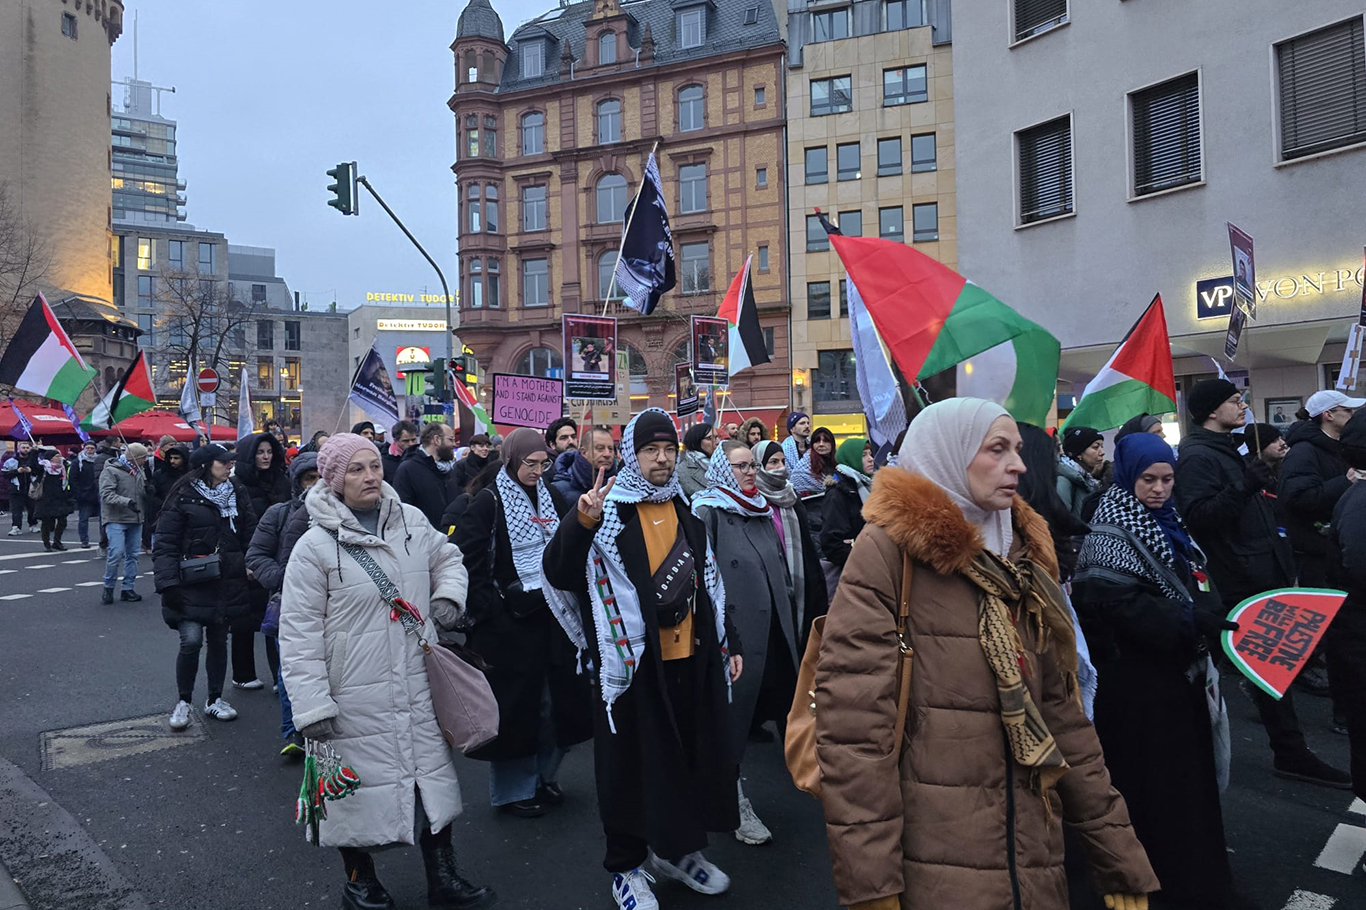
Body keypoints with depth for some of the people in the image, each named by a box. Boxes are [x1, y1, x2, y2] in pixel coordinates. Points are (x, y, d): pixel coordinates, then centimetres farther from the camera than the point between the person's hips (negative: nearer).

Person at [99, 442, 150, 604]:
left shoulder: (139, 472, 14)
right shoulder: (111, 471, -9)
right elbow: (107, 494, -18)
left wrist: (149, 491, 0)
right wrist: (126, 502, -31)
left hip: (136, 519, 7)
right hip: (116, 519, -7)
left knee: (133, 554, 8)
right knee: (116, 553, -13)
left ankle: (128, 588, 16)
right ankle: (108, 588, 3)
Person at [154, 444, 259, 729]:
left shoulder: (237, 494, 6)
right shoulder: (183, 497, -8)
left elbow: (249, 536, 12)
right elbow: (164, 544, -8)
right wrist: (168, 584, -15)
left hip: (227, 584, 4)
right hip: (191, 585, -4)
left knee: (218, 641, 13)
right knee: (191, 640, -12)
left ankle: (215, 700, 27)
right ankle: (184, 702, 9)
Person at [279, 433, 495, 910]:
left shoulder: (412, 522, 1)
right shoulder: (315, 546, -12)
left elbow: (448, 558, 21)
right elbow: (299, 634, -10)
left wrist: (448, 596, 1)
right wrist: (312, 706, -13)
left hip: (418, 687, 4)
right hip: (357, 702, -4)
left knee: (433, 776, 14)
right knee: (362, 786, 10)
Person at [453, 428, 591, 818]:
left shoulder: (553, 498, 9)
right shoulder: (488, 502, -7)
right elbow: (467, 563, -12)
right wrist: (490, 612, -13)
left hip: (552, 617, 5)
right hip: (509, 622, -5)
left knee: (560, 700, 10)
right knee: (515, 706, 4)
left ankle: (544, 776, 31)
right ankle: (513, 790, 22)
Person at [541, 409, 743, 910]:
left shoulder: (687, 511, 9)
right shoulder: (608, 510, -9)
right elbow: (558, 575, -21)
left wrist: (729, 643, 15)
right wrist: (580, 523, -37)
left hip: (691, 660, 6)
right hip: (631, 661, -5)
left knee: (691, 756, 16)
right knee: (633, 762, 5)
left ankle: (677, 850, 37)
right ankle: (626, 865, 25)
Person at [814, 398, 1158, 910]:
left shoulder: (1022, 554, 11)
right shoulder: (891, 546, -10)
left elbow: (1061, 712, 13)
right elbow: (852, 718, -17)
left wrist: (1120, 856, 10)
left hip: (1033, 862, 7)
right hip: (931, 867, -7)